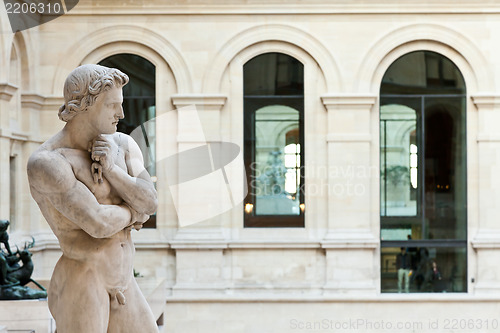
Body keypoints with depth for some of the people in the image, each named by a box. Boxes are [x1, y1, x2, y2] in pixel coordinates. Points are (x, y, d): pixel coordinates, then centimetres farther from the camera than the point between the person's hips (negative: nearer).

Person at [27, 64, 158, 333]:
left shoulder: (122, 145, 7)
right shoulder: (46, 164, -19)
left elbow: (149, 203, -4)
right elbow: (98, 224, -24)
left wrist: (111, 169, -19)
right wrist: (133, 212, -3)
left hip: (122, 287, 8)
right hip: (79, 289, -8)